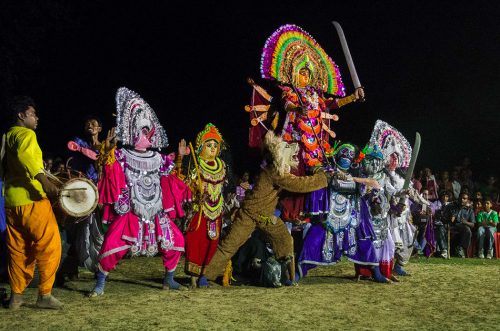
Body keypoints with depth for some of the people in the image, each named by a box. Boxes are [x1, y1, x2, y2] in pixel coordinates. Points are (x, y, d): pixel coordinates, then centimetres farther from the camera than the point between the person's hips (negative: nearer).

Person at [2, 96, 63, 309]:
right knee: (49, 246, -2)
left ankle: (16, 296, 16)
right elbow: (24, 154, -29)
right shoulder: (26, 134, -7)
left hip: (11, 201, 9)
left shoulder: (7, 137, 20)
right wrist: (43, 179, -41)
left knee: (18, 250, 13)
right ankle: (45, 295, -3)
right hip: (32, 199, -9)